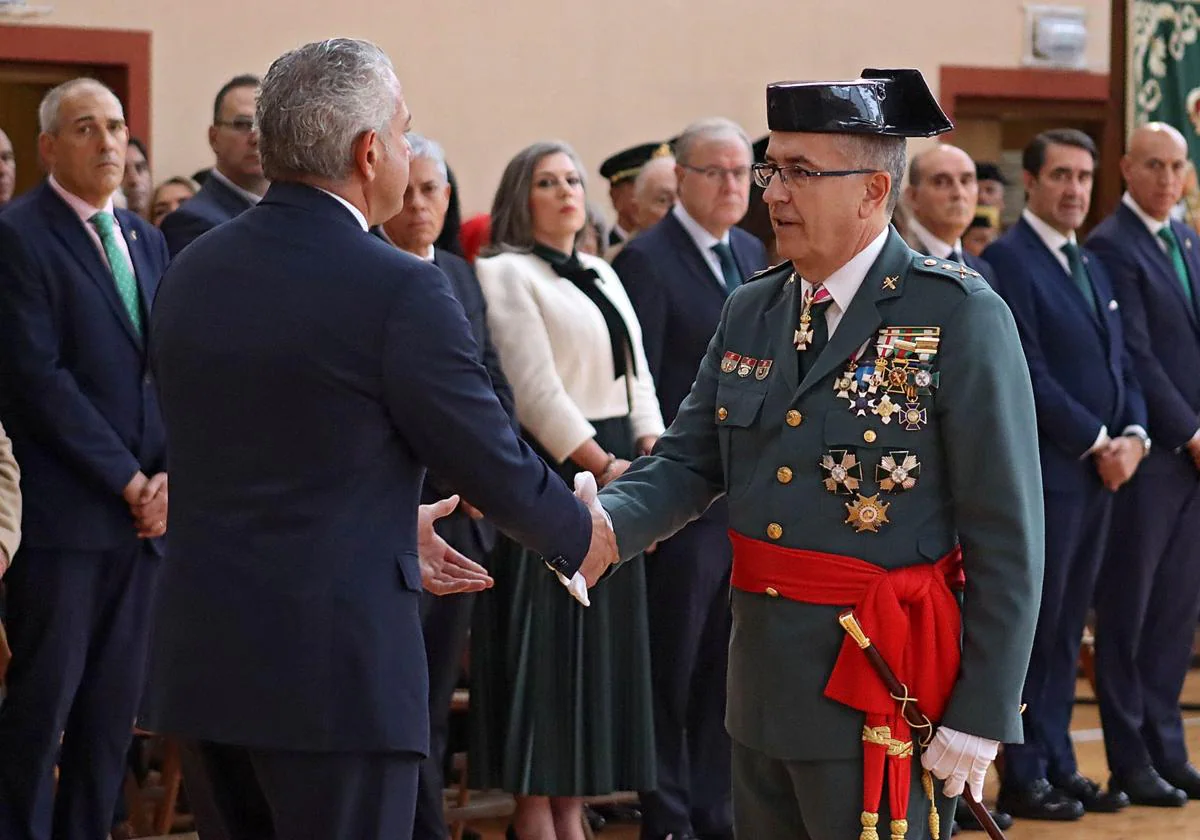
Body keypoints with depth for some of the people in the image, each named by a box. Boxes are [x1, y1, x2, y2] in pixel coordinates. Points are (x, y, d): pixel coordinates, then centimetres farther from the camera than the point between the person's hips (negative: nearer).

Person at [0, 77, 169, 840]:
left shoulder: (146, 241, 16)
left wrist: (169, 473, -2)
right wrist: (129, 481, -12)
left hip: (143, 514, 6)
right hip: (62, 512, -6)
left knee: (115, 706, 8)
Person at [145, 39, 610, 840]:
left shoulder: (192, 271, 7)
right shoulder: (401, 290, -15)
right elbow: (493, 464, -6)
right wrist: (580, 535, 14)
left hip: (204, 651, 7)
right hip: (332, 667, -7)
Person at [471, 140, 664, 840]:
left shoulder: (603, 275, 17)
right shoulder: (505, 274, -6)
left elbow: (637, 375, 14)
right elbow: (536, 390, -14)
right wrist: (603, 465, -15)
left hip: (616, 470, 7)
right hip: (551, 473, -7)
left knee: (601, 644, 8)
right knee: (543, 644, -4)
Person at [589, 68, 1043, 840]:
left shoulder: (961, 318, -11)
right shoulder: (750, 313, 9)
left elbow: (1009, 538, -12)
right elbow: (686, 464, 7)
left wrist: (982, 719, -14)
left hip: (884, 689, -6)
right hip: (763, 681, 7)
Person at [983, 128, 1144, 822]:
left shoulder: (1093, 265, 18)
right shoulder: (1009, 259, -9)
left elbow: (1120, 362, 17)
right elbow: (1029, 371, -16)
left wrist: (1133, 436, -1)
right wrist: (1098, 443, -13)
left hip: (1101, 471, 8)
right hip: (1045, 471, -8)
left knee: (1068, 628, 11)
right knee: (1037, 627, -3)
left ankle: (1059, 764, 17)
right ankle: (1025, 777, 4)